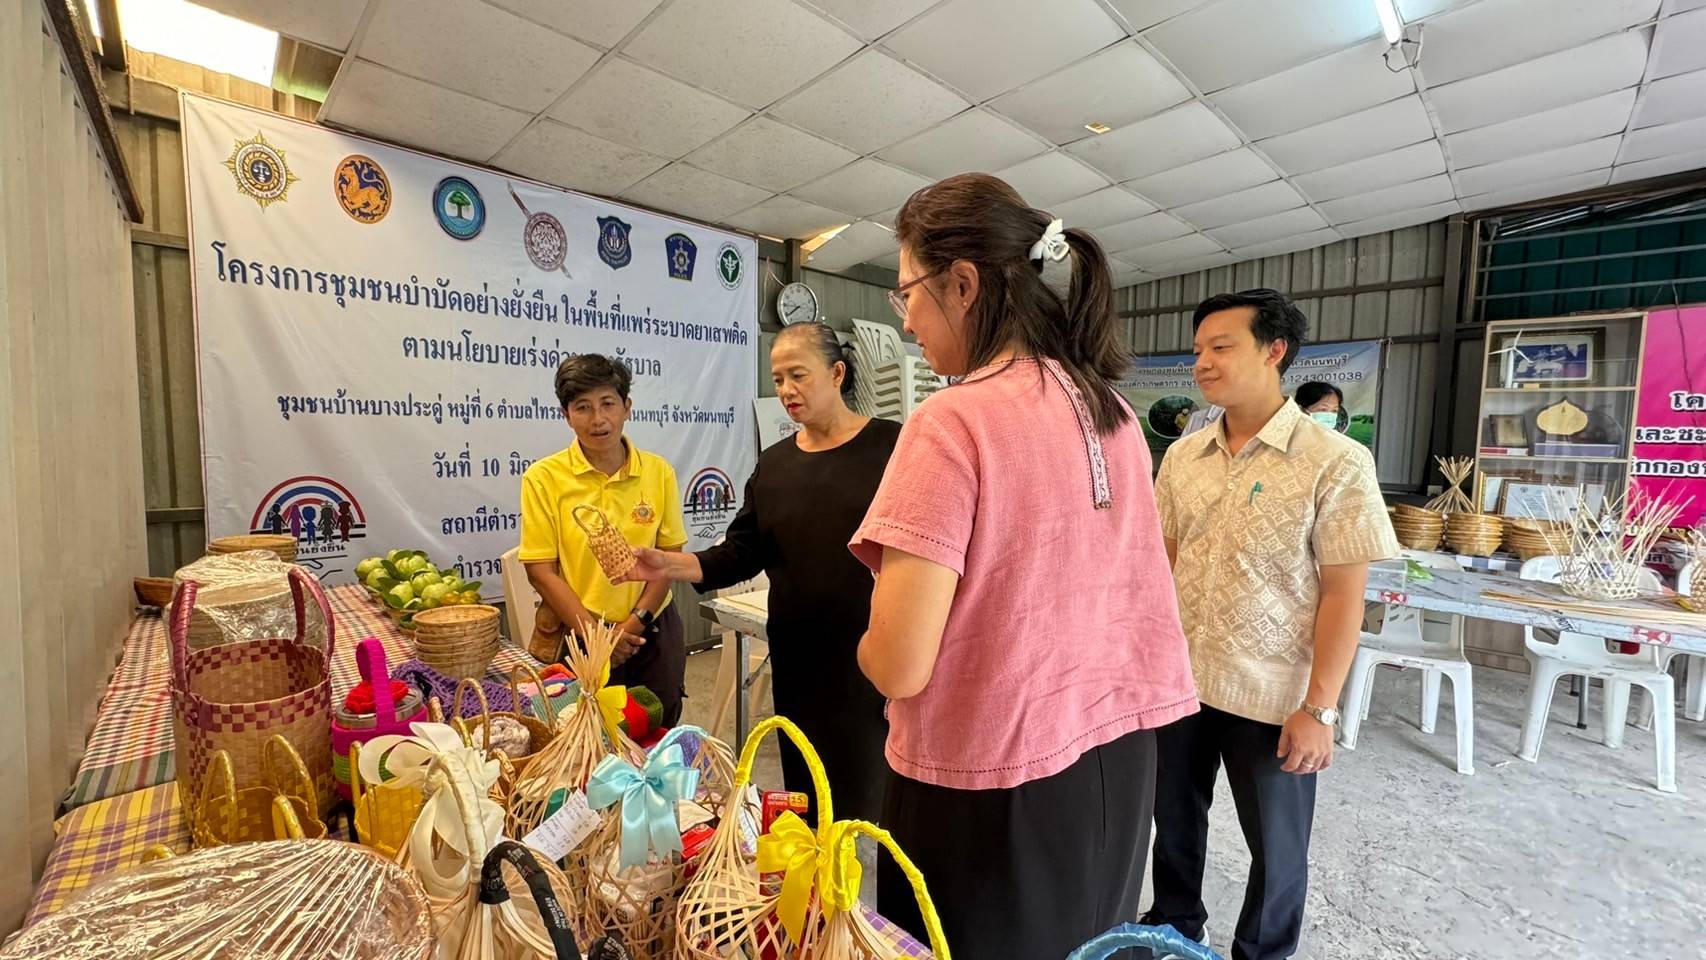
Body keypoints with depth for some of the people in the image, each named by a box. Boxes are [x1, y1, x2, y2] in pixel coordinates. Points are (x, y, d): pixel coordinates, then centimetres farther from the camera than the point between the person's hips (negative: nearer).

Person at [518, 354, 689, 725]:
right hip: (575, 639, -2)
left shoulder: (658, 471, -3)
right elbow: (541, 570, -7)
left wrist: (634, 623, -9)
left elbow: (669, 555, 0)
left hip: (652, 636, 2)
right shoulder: (544, 478, -8)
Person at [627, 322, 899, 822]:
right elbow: (741, 553, 7)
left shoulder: (893, 445, -6)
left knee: (872, 790, 2)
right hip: (799, 659, 5)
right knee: (805, 792, 16)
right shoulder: (772, 464, 10)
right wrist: (670, 565, -7)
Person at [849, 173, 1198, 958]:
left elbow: (900, 667, -22)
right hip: (1115, 757, 8)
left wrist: (870, 641, -1)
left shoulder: (952, 423, -22)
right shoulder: (1110, 411, 2)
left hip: (994, 784, -7)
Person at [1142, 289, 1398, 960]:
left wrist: (1319, 708, -13)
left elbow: (1343, 594, -12)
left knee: (1275, 845, 16)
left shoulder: (1335, 462, -12)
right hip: (1178, 680, 4)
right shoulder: (1183, 455, 1)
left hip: (1272, 695, -4)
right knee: (1174, 817, 21)